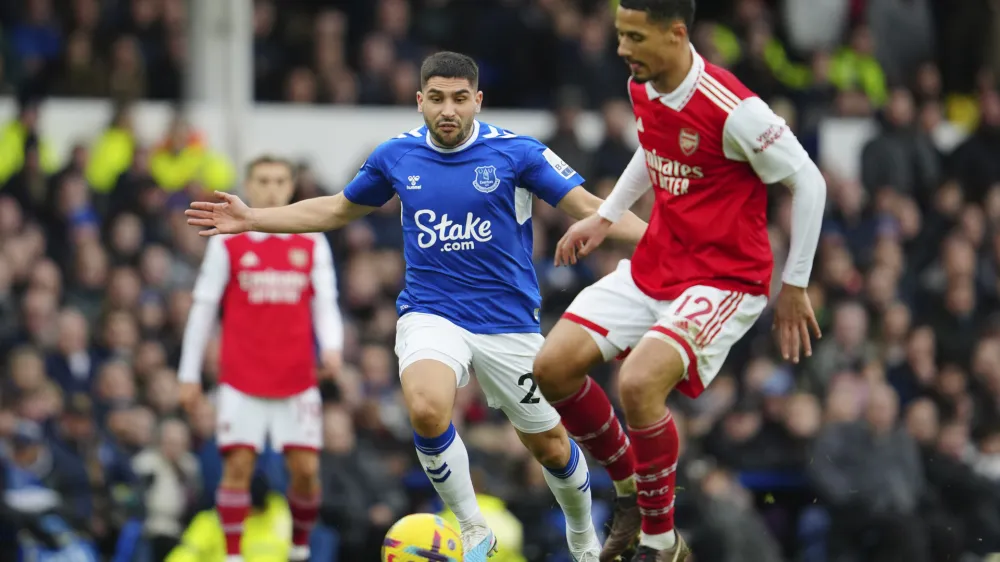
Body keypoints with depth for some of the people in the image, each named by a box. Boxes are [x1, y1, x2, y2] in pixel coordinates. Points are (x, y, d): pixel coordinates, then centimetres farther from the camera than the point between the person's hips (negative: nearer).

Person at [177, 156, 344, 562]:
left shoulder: (312, 244, 9)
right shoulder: (227, 242, 4)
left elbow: (325, 303, 5)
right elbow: (203, 307, 6)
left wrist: (331, 347, -16)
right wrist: (189, 374, 4)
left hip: (297, 378, 1)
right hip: (242, 376, -1)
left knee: (306, 468, -3)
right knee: (239, 465, -8)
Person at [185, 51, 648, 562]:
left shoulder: (516, 153, -8)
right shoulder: (397, 156, 1)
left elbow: (589, 209, -5)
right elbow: (337, 210, 17)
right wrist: (252, 220, 13)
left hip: (508, 322, -1)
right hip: (430, 316, 1)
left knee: (549, 445, 6)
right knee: (427, 409, -30)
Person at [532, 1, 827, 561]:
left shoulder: (734, 110, -24)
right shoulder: (643, 88, 0)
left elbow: (808, 183, -14)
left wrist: (794, 285, -8)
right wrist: (605, 217, 20)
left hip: (724, 280, -8)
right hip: (653, 267, 8)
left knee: (639, 383, -28)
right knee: (554, 366, -4)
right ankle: (632, 487, 18)